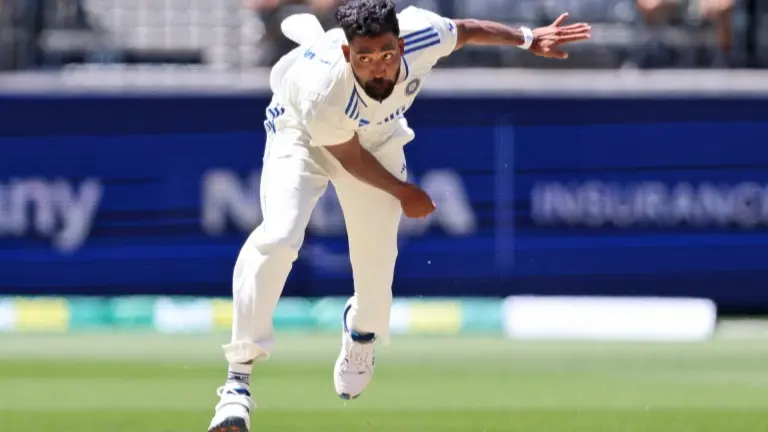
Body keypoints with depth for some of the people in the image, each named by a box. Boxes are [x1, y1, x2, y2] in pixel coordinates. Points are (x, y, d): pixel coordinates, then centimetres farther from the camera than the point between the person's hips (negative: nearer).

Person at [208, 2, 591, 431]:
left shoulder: (421, 35, -35)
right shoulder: (322, 93, -42)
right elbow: (350, 157, -23)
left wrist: (529, 39, -12)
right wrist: (402, 192, -9)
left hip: (379, 134, 4)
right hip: (303, 135, -4)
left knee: (376, 250, 5)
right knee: (278, 237, -25)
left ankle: (362, 332, 43)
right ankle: (238, 380, -19)